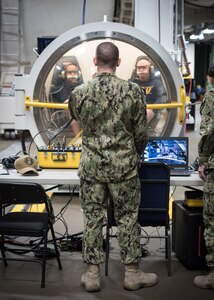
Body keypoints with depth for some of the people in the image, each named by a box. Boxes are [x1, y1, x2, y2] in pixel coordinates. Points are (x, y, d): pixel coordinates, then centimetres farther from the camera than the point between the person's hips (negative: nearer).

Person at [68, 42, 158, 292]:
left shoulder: (79, 93, -6)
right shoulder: (133, 91, -9)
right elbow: (141, 133, -2)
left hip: (91, 165, 1)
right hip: (124, 165, -1)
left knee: (92, 218, 10)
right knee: (128, 218, 10)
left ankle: (92, 275, 18)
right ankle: (132, 274, 20)